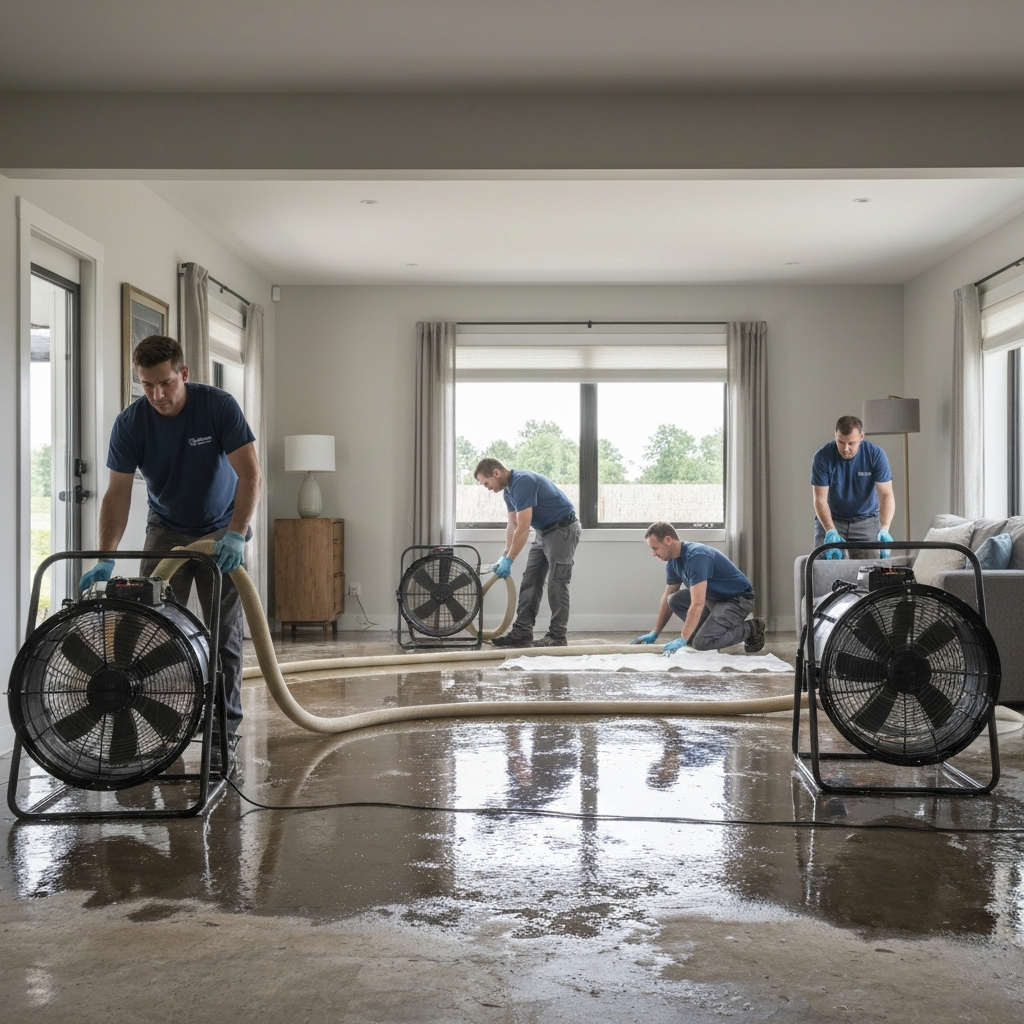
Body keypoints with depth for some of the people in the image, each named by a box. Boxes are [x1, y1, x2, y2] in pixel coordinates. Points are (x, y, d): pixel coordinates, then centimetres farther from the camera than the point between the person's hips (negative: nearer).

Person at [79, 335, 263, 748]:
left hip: (220, 531, -2)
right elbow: (118, 494, -15)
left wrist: (236, 534, -40)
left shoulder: (218, 406, -22)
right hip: (166, 530, 2)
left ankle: (226, 726, 6)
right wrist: (106, 559, -26)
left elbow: (251, 476, -26)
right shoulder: (130, 423, -15)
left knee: (224, 632, -3)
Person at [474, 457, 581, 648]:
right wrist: (505, 556, 5)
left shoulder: (522, 481, -25)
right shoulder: (509, 488, 6)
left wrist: (508, 560, -21)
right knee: (530, 583, 5)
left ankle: (557, 637, 0)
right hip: (544, 532, 10)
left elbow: (523, 528, -27)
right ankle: (522, 633, 6)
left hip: (563, 530, -10)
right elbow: (513, 525, 12)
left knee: (557, 584, -6)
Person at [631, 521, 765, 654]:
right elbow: (667, 598, 12)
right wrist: (654, 633, 8)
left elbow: (697, 603, -34)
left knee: (701, 642, -23)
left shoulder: (696, 556, -28)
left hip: (737, 599, -9)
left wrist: (683, 639, -34)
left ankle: (751, 629, -2)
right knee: (674, 600, -4)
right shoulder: (673, 561, 0)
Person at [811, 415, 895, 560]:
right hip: (831, 519, 0)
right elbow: (820, 499, -18)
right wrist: (830, 531, -33)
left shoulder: (876, 455, -15)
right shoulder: (822, 457, -17)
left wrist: (884, 530, -33)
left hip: (866, 519, 0)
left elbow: (886, 494, -18)